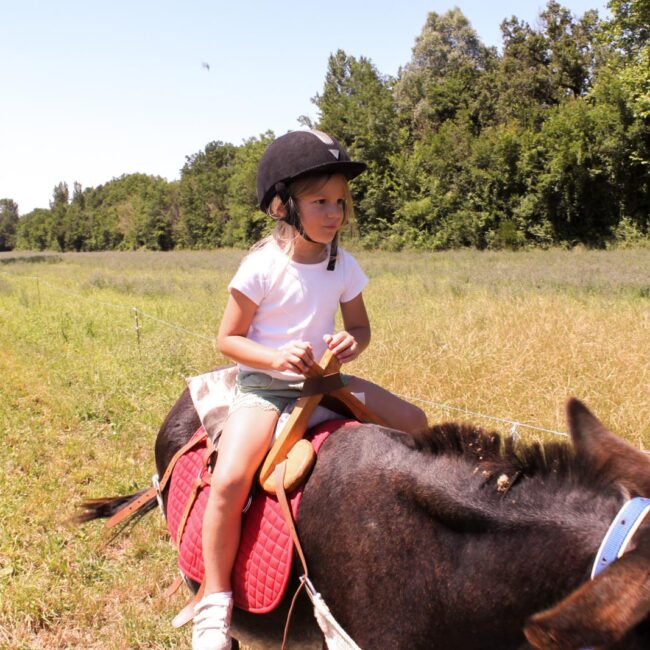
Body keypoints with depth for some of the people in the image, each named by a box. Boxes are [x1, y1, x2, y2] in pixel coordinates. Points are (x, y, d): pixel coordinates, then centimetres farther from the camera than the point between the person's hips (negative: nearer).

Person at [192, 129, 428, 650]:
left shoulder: (344, 265, 0)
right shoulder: (262, 266, -14)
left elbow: (360, 326, 11)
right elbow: (228, 338, -8)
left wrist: (352, 343, -14)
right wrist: (276, 356, -26)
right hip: (263, 386, -5)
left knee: (413, 423, -2)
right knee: (229, 480, -26)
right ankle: (215, 605, -8)